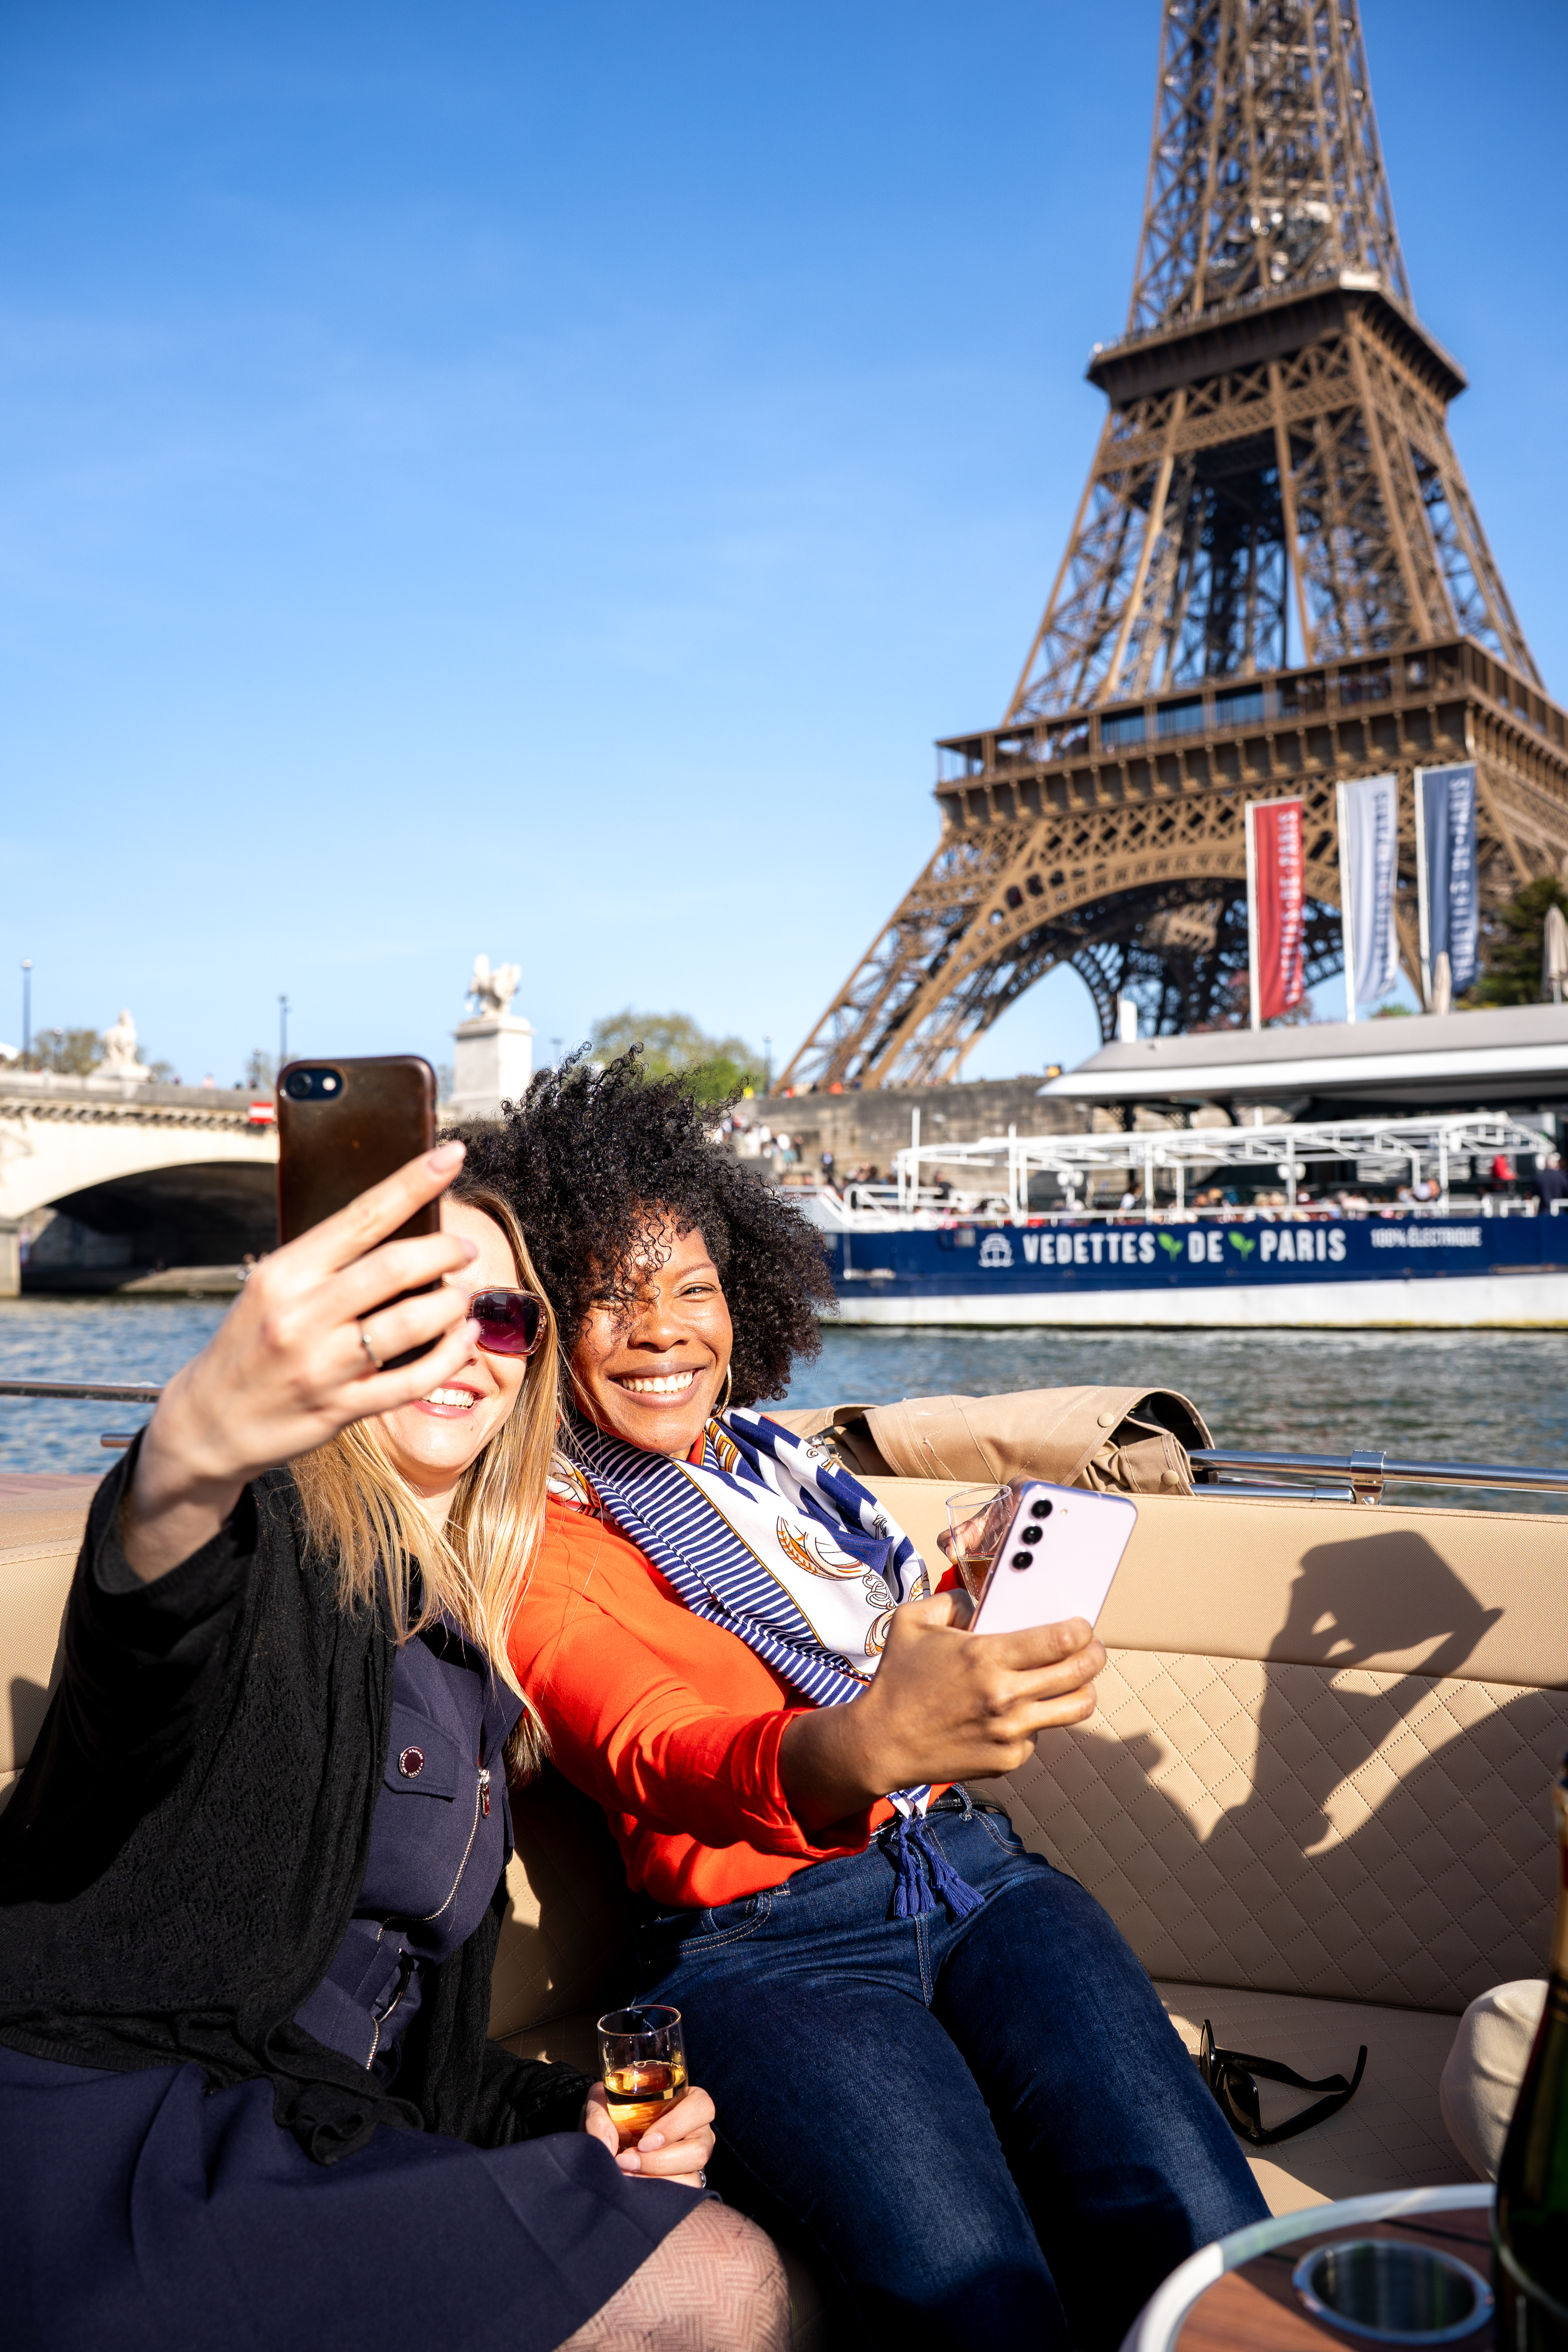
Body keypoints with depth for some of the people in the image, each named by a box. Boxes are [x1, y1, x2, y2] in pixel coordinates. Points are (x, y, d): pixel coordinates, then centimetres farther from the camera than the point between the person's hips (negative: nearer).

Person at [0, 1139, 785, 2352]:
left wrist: (568, 2111, 3)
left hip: (309, 2141, 8)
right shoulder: (268, 1539, -8)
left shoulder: (471, 1648, 17)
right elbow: (146, 1626, -35)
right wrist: (192, 1451, -57)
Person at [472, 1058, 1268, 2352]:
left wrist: (997, 1633, 5)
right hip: (762, 1939, -4)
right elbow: (656, 1756, -21)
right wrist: (867, 1745, -40)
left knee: (1203, 2234, -21)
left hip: (970, 1869, 5)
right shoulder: (535, 1541, -2)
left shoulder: (785, 1463, 16)